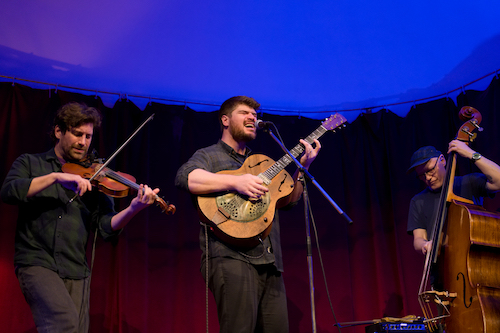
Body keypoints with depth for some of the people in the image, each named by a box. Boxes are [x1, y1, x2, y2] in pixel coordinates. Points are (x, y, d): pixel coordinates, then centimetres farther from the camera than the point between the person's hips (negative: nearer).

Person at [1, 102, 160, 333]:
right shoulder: (30, 163, 10)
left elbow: (106, 225, 0)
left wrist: (133, 209, -19)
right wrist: (56, 177, -19)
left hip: (76, 271, 3)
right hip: (37, 262, -3)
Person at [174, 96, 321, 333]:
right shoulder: (209, 156, 6)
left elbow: (289, 199, 22)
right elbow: (184, 177, -16)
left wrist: (303, 167, 8)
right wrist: (236, 182, -22)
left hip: (269, 261, 7)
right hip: (231, 257, -7)